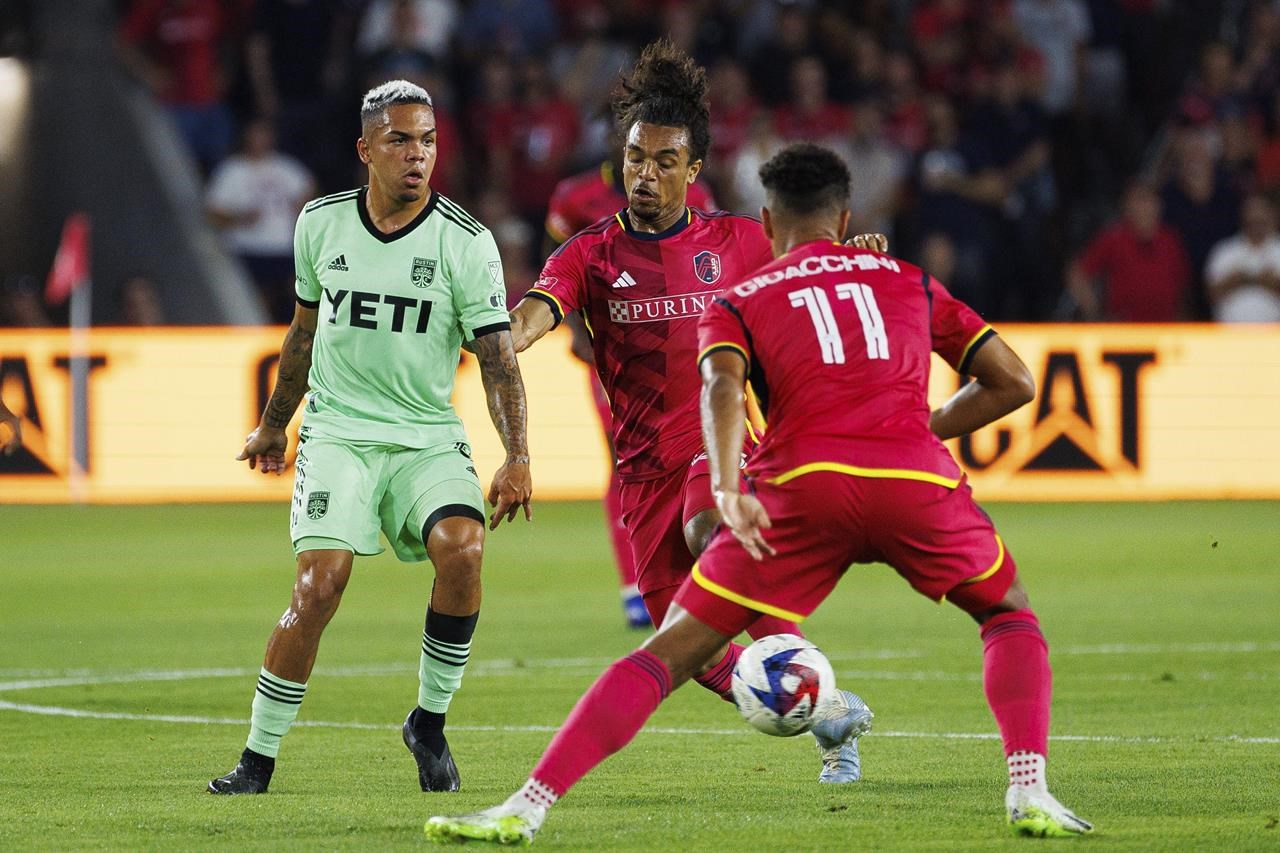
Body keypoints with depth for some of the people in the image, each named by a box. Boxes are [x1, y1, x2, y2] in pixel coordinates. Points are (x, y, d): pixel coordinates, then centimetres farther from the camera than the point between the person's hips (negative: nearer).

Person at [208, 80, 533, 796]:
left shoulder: (467, 242, -6)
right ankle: (259, 759, -7)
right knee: (320, 584, -18)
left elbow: (498, 358, -6)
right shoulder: (321, 223, 3)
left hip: (428, 440, -1)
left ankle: (430, 723, -7)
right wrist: (274, 424, 29)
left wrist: (517, 458, -18)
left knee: (462, 548, -27)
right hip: (338, 433, 1)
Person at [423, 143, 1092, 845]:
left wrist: (727, 490, -16)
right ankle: (1029, 793, 7)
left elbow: (721, 385, -2)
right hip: (918, 478, 1)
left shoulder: (738, 302, 21)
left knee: (669, 654, 5)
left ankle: (526, 807, -5)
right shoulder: (909, 281, 27)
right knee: (1009, 614, 27)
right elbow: (1013, 381, 23)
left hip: (804, 484, -1)